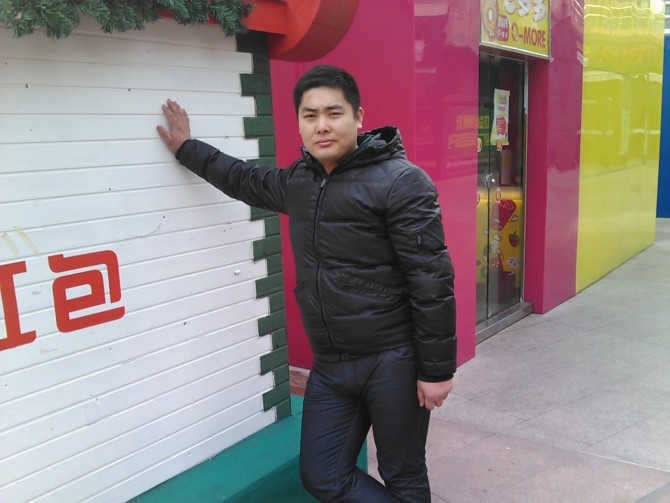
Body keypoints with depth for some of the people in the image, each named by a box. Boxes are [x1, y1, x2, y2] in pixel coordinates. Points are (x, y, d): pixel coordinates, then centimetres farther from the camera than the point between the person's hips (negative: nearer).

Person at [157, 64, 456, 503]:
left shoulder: (400, 181, -14)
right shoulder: (298, 181, 8)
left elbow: (432, 281, -16)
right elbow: (246, 181, 29)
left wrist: (437, 370, -15)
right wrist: (187, 148, 34)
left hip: (393, 362, -6)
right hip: (329, 365, 7)